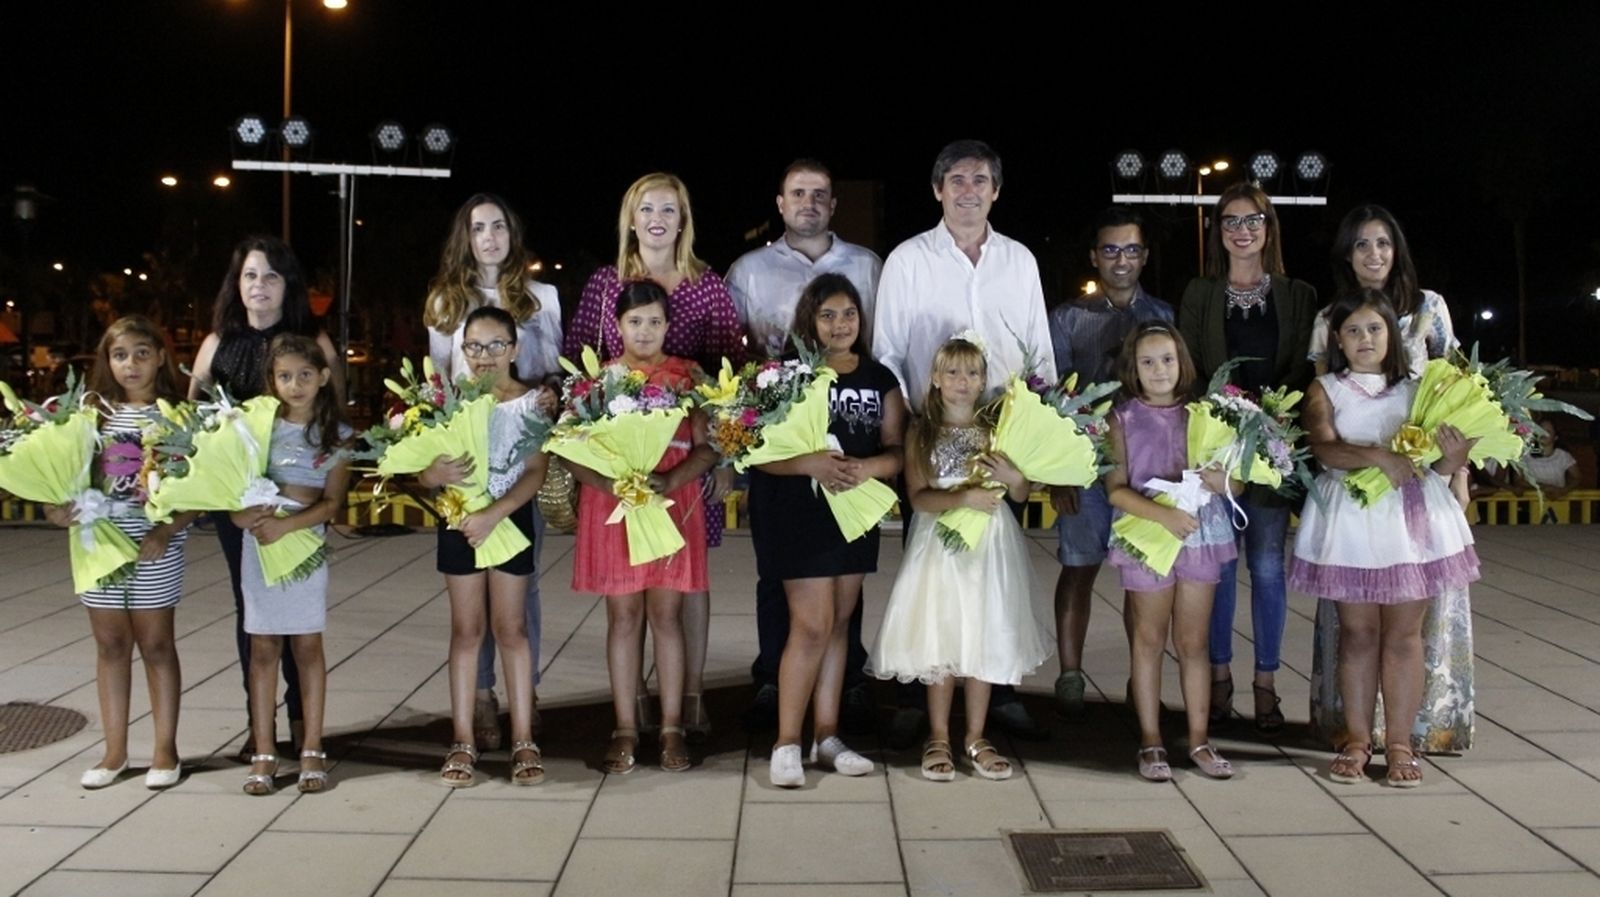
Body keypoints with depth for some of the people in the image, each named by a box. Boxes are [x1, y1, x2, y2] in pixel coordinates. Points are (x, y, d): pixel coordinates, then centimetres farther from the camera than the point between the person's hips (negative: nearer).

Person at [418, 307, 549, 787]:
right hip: (459, 520, 2)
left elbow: (536, 472, -12)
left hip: (511, 518, -2)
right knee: (466, 629, 8)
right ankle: (462, 741, 14)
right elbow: (422, 471, 0)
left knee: (511, 627, 4)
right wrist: (435, 474, -24)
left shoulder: (531, 402, -5)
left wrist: (494, 514, -23)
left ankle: (523, 739, 12)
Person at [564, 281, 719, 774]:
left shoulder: (689, 377, 4)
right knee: (623, 616, 6)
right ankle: (625, 729, 14)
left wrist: (669, 481, -18)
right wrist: (612, 484, -18)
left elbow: (707, 447, -2)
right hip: (611, 506, 1)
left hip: (673, 504, 0)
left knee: (666, 614, 3)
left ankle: (672, 728, 12)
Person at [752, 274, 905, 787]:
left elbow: (898, 450, 2)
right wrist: (811, 464, -27)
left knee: (840, 622, 11)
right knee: (812, 624, -8)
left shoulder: (880, 379, 7)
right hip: (797, 510, -5)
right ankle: (787, 743, 4)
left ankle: (827, 736, 22)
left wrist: (868, 468, -19)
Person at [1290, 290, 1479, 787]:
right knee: (1358, 632, 7)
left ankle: (1400, 744, 14)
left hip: (1413, 516, 1)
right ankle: (1357, 740, 17)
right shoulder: (1325, 391, 4)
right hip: (1351, 519, -1)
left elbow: (1438, 460, 4)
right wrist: (1378, 456, -28)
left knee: (1403, 633, 5)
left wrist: (1452, 458, -19)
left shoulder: (1415, 389, 9)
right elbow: (1324, 447, -13)